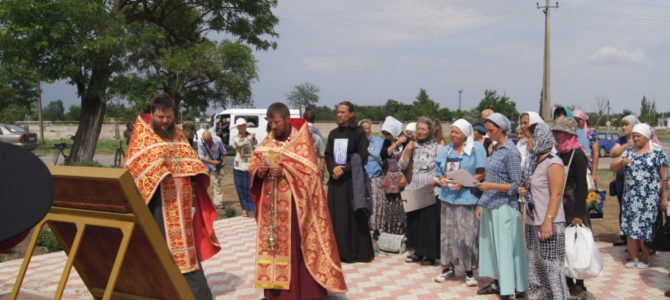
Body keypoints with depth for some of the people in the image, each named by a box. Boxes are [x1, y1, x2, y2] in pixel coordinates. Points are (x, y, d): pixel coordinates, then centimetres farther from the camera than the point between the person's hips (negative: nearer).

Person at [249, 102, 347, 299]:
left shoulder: (301, 139, -3)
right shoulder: (267, 142, 11)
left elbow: (309, 168, -12)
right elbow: (253, 166, 8)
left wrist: (284, 169, -21)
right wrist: (260, 170, -14)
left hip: (294, 202, -5)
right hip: (271, 204, 5)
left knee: (297, 245, -4)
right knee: (272, 243, 6)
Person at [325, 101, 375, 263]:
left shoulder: (358, 133, -5)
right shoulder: (333, 134, 12)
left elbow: (362, 157, -9)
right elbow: (328, 155, 9)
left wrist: (344, 169, -16)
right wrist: (333, 168, -10)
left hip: (352, 180, -5)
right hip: (336, 179, 5)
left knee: (352, 215, -3)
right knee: (335, 214, 4)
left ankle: (355, 251, 6)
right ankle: (338, 250, 13)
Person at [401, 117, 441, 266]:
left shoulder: (437, 148, -1)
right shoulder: (412, 146, 10)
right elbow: (402, 166, 2)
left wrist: (435, 181, -17)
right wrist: (408, 150, -7)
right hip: (413, 191, 5)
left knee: (429, 222, -3)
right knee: (414, 221, 9)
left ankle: (430, 254, 6)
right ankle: (418, 251, 21)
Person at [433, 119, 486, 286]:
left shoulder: (476, 149, -5)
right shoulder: (446, 150, 12)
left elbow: (482, 173, -9)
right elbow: (439, 171, 17)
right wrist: (441, 179, -6)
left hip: (466, 198, -5)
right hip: (447, 197, 5)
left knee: (466, 235, -3)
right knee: (447, 233, 10)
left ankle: (469, 271, 8)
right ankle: (448, 267, 20)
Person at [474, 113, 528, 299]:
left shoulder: (510, 151, -12)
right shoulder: (495, 149, 11)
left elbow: (516, 185, -13)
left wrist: (491, 186, -22)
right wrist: (481, 204, 12)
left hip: (504, 208, -8)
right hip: (490, 206, 8)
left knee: (505, 248, -3)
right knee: (492, 246, 13)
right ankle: (497, 283, 23)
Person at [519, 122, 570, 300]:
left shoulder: (553, 163, -12)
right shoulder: (533, 161, 12)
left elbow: (556, 195, -17)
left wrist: (548, 221, -22)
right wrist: (523, 192, 3)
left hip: (547, 224, -8)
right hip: (532, 223, 9)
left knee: (551, 266, -4)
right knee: (534, 265, 12)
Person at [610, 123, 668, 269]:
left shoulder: (657, 152, -3)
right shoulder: (629, 151, 10)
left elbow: (664, 177, -3)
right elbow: (612, 168, 7)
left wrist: (664, 198, -6)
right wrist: (622, 162, -15)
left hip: (649, 198, -5)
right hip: (630, 197, 5)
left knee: (645, 229, -2)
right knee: (629, 229, 5)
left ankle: (645, 260, 12)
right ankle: (634, 258, 15)